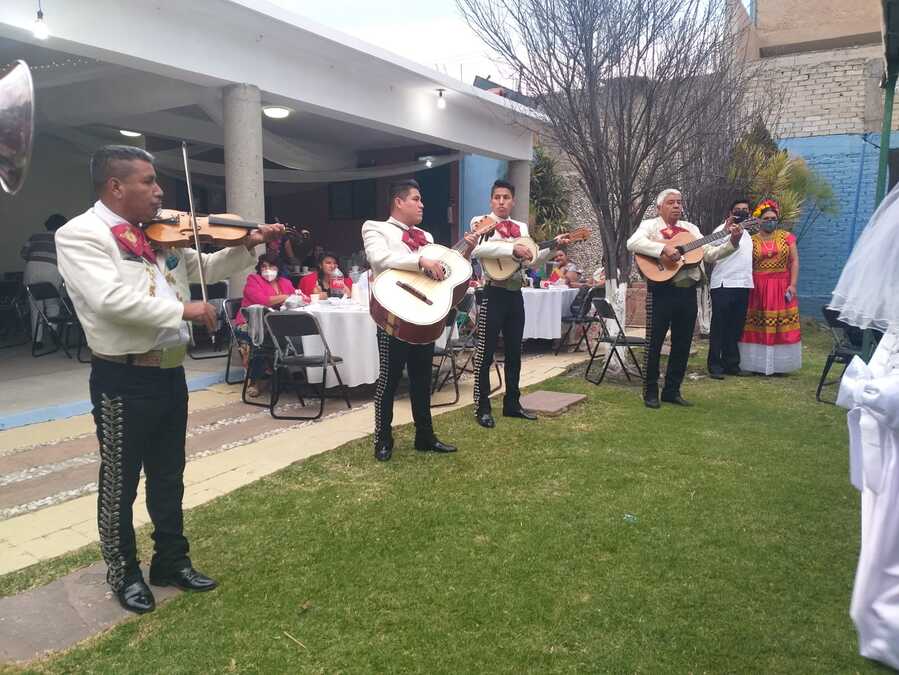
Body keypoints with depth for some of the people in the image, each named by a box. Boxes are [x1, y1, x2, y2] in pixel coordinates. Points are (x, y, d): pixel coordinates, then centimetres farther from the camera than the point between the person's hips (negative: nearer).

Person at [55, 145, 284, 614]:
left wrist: (248, 246, 6)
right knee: (120, 484, 10)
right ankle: (124, 574, 29)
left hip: (169, 373, 7)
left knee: (169, 477, 19)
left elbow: (205, 269, 22)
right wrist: (182, 309, -22)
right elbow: (110, 299, -27)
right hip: (123, 380, -7)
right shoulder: (79, 233, -12)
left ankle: (171, 560, 36)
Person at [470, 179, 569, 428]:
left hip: (515, 294, 6)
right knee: (486, 352, -2)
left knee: (514, 351, 12)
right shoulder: (481, 222, -3)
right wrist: (512, 249, -29)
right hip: (494, 293, -6)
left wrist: (554, 246, 0)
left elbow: (531, 261, 11)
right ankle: (482, 408, 6)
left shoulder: (521, 227, 14)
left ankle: (512, 403, 23)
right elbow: (477, 249, -24)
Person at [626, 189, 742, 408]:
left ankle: (672, 390, 21)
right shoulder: (650, 225, 1)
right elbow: (632, 243, -19)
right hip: (662, 291, -5)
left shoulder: (691, 228, 17)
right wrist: (664, 248, -27)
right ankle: (650, 392, 12)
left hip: (688, 291, 6)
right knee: (654, 342, -1)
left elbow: (710, 254, 12)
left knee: (683, 343, 9)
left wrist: (732, 242, -3)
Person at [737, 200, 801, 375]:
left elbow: (794, 261, 4)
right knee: (757, 327, -2)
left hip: (781, 288, 0)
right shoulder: (752, 241, 6)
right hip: (758, 289, 0)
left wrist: (792, 284, -5)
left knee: (782, 326, 0)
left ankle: (779, 364, 8)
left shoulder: (786, 236, 6)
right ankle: (758, 364, 5)